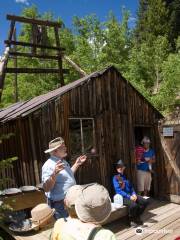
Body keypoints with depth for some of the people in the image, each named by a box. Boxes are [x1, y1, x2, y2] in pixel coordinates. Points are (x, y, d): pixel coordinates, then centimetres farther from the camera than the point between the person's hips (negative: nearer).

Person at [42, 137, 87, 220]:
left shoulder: (63, 162, 8)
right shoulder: (49, 165, -21)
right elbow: (46, 188, -26)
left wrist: (76, 164, 21)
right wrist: (54, 173, -40)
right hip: (59, 205, -9)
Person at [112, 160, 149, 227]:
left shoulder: (125, 176, 16)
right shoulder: (115, 178, -6)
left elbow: (131, 187, 17)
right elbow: (118, 191, -15)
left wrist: (134, 194, -3)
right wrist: (129, 197, -19)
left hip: (131, 195, 7)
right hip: (122, 197, -7)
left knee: (145, 201, -8)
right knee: (133, 205, -34)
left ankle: (137, 217, 10)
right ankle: (131, 220, -5)